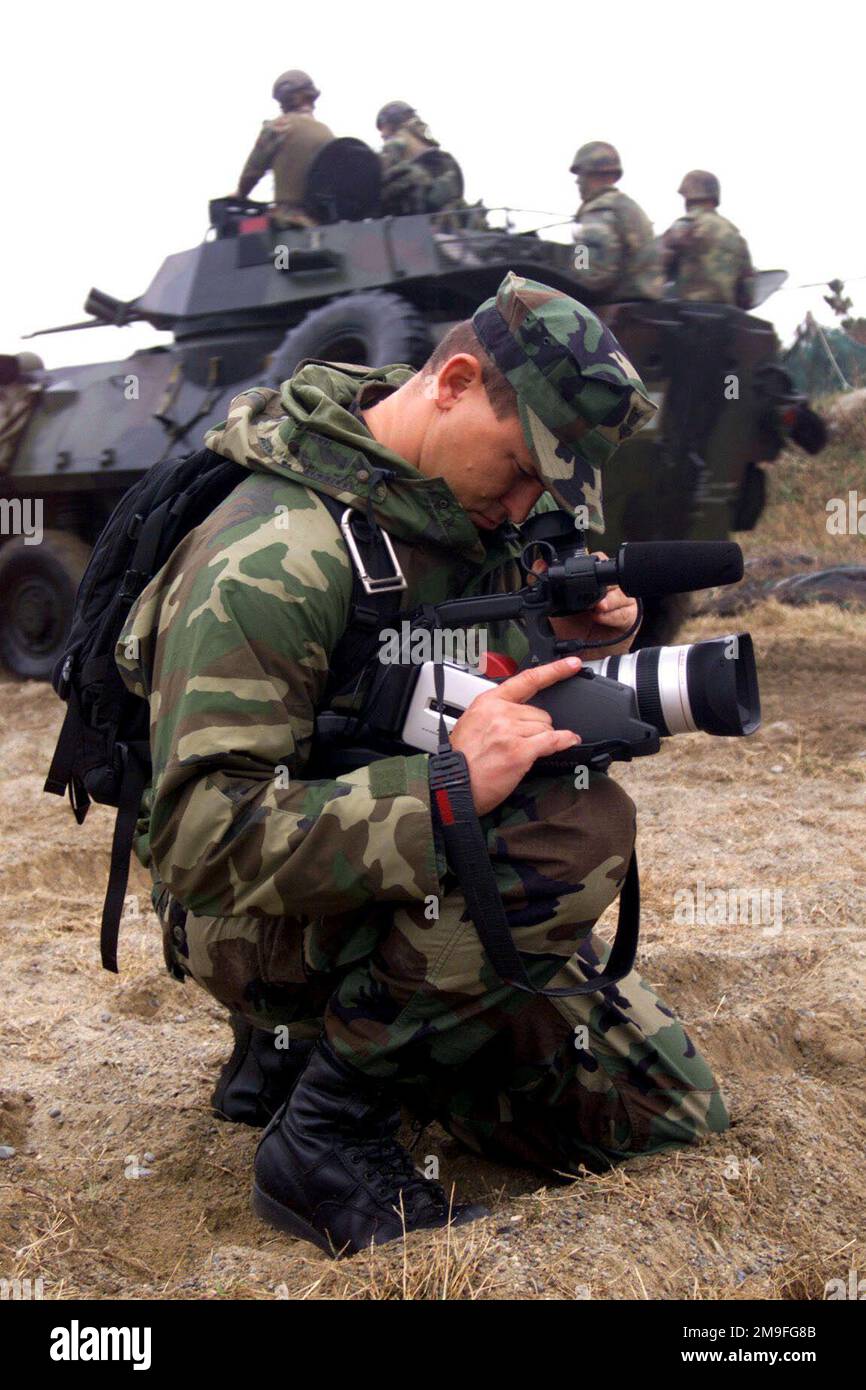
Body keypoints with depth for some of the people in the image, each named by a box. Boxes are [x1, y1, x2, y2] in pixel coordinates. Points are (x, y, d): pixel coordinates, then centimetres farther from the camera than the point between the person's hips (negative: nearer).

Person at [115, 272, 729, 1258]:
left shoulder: (469, 506, 0)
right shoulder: (272, 557, -26)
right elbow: (198, 839, -31)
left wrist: (571, 648, -9)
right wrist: (444, 788, -39)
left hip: (424, 895, 9)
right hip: (270, 925, -8)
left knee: (675, 1117, 10)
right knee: (580, 829, -33)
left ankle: (308, 1044, 17)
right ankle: (330, 1129, -16)